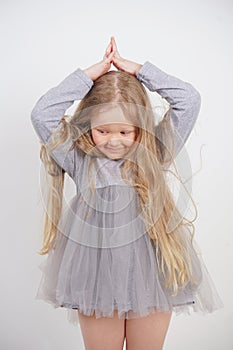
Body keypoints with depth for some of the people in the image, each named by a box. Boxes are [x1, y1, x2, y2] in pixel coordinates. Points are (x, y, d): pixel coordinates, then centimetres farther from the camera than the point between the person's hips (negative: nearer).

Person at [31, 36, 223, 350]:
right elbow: (41, 114, -15)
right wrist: (94, 72, -12)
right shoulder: (79, 158, -6)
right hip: (96, 280, 0)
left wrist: (134, 69, -8)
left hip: (152, 278, 1)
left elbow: (189, 100, -9)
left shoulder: (154, 153, -5)